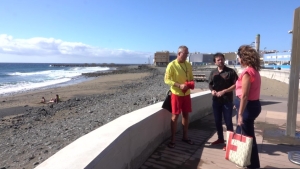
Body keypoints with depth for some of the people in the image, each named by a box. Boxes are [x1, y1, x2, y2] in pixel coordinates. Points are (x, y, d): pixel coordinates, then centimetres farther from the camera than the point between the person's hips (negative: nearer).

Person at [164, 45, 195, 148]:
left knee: (186, 115, 13)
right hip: (176, 94, -5)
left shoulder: (188, 65, 6)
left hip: (187, 94, 6)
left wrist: (191, 83, -7)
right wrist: (179, 85, -23)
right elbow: (167, 80, -13)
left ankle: (185, 137, 28)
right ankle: (172, 140, 13)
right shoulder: (172, 65, -11)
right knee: (175, 116, 1)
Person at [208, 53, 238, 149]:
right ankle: (220, 138, 30)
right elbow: (210, 84, 16)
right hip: (216, 100, 5)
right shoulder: (213, 72, 8)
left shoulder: (230, 71, -5)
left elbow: (236, 84, -9)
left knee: (228, 122, 2)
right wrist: (212, 90, -5)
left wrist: (224, 91, -18)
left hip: (227, 100, -4)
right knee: (217, 121, 13)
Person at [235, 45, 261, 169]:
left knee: (247, 136, 4)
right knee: (241, 133, 23)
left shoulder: (247, 72, -20)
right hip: (253, 104, 10)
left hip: (248, 106, -10)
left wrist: (240, 114, -22)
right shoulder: (254, 70, 10)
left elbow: (244, 96, -23)